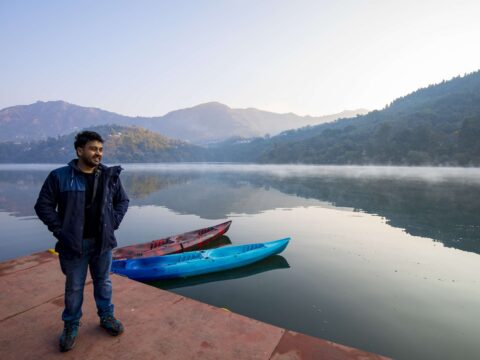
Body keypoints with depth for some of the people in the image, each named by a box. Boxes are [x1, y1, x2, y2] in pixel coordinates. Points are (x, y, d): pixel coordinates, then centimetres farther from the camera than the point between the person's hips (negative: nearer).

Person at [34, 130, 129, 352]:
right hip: (74, 242, -2)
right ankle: (71, 326, 34)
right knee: (74, 287, 13)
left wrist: (113, 223, 0)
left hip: (102, 241, 2)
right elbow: (43, 206, -3)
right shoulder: (59, 176, -9)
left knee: (103, 281, 17)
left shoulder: (110, 176, -1)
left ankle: (107, 317, 36)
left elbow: (122, 201, 10)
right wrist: (60, 230, -9)